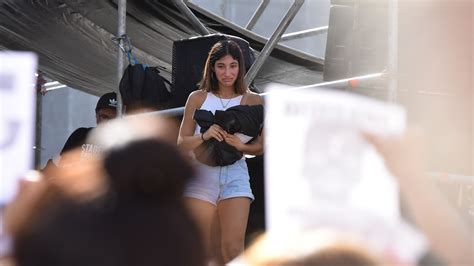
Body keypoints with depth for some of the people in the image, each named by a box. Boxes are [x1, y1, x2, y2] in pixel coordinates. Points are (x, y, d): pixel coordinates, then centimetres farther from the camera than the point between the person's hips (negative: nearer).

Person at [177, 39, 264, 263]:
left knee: (233, 248, -15)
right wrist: (204, 136, -13)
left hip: (235, 176, -1)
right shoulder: (197, 98, 9)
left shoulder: (253, 101, 7)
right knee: (209, 253, 2)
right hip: (201, 176, 1)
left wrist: (241, 145, -14)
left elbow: (261, 146, 7)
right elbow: (182, 143, 7)